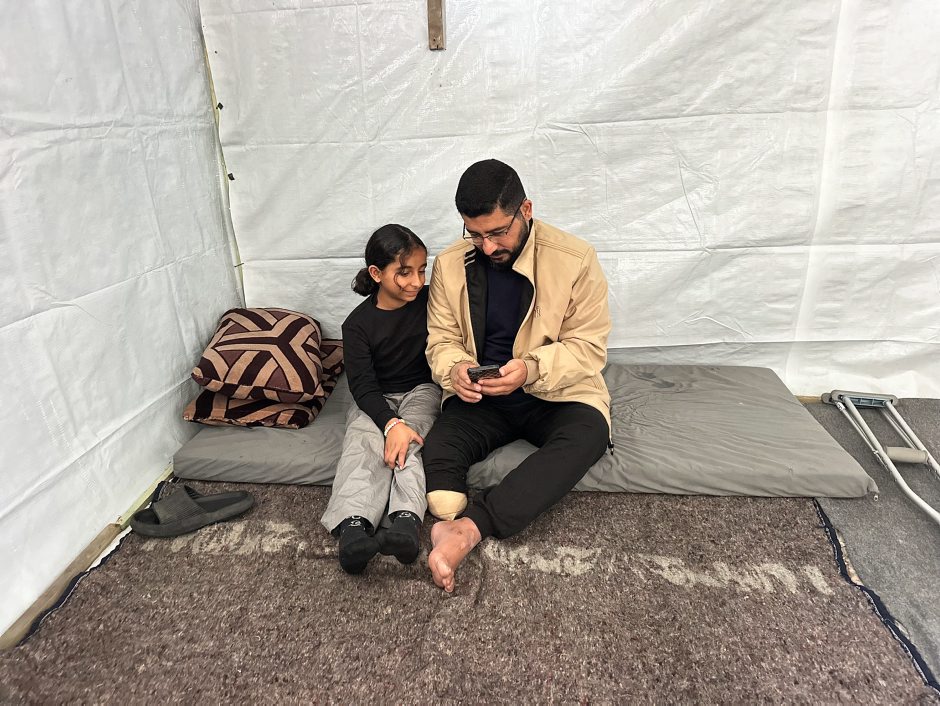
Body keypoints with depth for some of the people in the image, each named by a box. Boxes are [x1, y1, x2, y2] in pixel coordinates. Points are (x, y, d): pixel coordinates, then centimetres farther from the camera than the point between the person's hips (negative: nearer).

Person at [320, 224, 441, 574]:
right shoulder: (358, 323, -7)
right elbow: (363, 385, -15)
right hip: (375, 401, 0)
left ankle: (406, 519, -52)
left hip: (422, 390, 0)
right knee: (363, 443, -31)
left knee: (410, 439, -32)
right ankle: (353, 524, -51)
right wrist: (391, 424, -34)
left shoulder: (432, 302, -3)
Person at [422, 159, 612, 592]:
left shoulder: (575, 259, -11)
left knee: (585, 437, -34)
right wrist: (455, 368, -22)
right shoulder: (450, 264, -2)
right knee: (439, 445, -26)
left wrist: (532, 369, -30)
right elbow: (441, 340, 3)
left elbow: (589, 346, -11)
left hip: (557, 393, -2)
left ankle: (468, 528, -40)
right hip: (481, 396, 3)